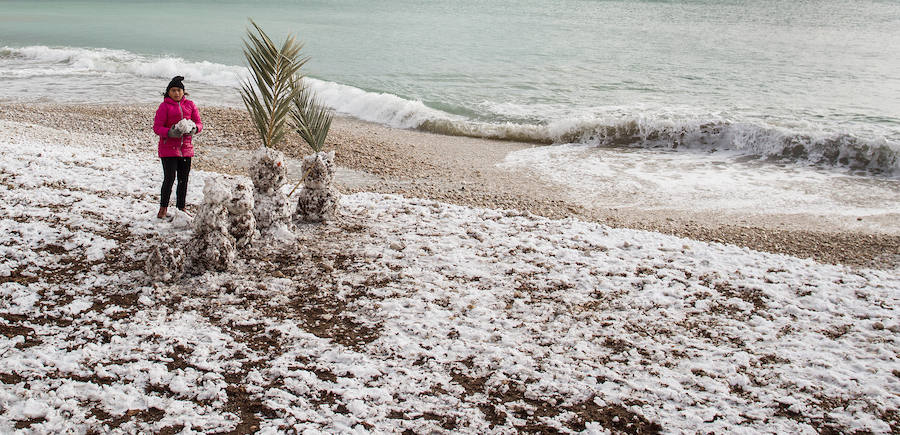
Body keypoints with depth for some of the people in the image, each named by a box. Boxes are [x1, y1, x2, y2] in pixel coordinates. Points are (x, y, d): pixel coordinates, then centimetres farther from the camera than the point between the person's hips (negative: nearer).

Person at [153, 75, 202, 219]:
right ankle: (163, 208, 7)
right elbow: (157, 127, -6)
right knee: (169, 178, -9)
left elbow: (199, 123, 10)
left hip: (186, 148, 4)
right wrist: (169, 133, -24)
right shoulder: (164, 106, -3)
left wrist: (194, 129, -14)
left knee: (183, 180, 9)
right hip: (168, 148, -4)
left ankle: (181, 208, 20)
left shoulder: (190, 105, 9)